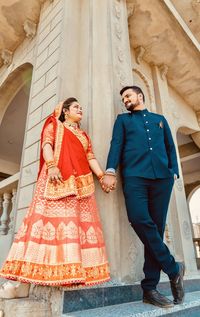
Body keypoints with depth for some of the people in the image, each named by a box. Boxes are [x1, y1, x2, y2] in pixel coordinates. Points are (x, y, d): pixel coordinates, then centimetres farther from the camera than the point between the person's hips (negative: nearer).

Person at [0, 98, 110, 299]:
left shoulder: (84, 135, 28)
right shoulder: (54, 125, 17)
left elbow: (91, 157, 16)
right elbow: (47, 145, -1)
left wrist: (102, 176, 1)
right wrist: (51, 166, -19)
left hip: (80, 183, 6)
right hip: (56, 178, -5)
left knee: (78, 222, -6)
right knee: (51, 218, -14)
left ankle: (73, 273, -5)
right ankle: (24, 281, -11)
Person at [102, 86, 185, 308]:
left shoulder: (159, 119, 27)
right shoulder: (123, 119, 22)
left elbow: (170, 147, 23)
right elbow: (116, 144, 7)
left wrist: (174, 172, 7)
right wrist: (110, 171, -9)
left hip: (162, 176, 2)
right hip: (134, 175, -1)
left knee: (157, 226, -3)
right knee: (140, 220, -22)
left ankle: (150, 288, 6)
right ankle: (172, 267, 0)